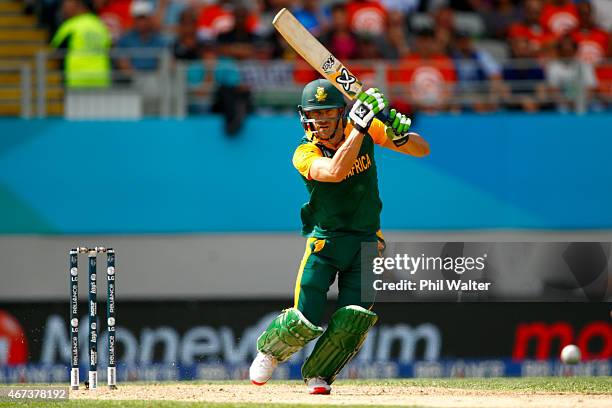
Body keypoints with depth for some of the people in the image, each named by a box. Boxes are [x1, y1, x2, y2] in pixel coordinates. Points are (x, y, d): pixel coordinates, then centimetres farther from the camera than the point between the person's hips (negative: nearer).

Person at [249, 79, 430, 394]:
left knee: (353, 321, -13)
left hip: (367, 241, 2)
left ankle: (318, 374, 13)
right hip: (325, 240, -2)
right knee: (305, 322, -10)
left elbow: (423, 150, -6)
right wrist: (359, 128, -40)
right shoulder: (305, 153, -16)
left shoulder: (365, 130, -6)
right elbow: (335, 172, -38)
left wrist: (400, 136, -28)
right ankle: (268, 350, 24)